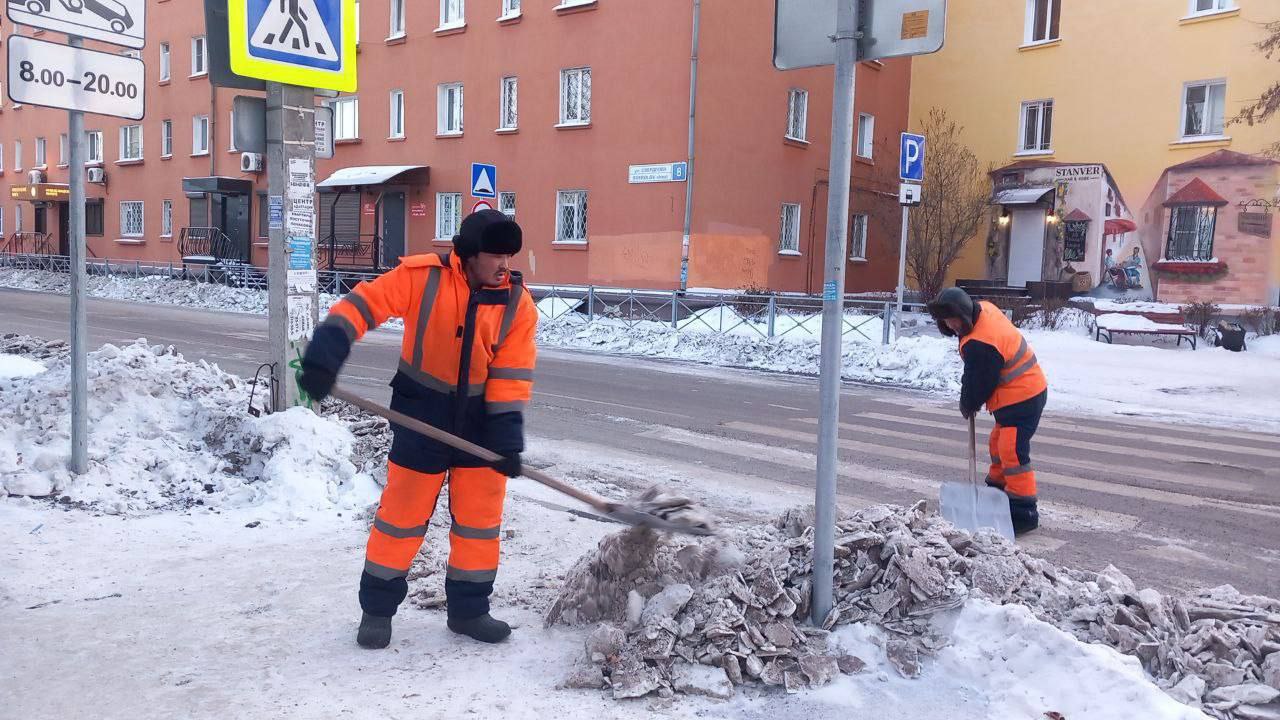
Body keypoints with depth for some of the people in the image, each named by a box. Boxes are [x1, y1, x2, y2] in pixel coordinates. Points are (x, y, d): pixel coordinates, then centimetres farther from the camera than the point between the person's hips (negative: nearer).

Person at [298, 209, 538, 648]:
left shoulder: (518, 304, -8)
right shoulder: (422, 277, -15)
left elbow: (512, 375, -12)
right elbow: (363, 304, -16)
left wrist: (506, 436, -19)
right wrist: (323, 358, -26)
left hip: (480, 420, 3)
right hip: (422, 414, -3)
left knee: (480, 518, 9)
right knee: (402, 513, 7)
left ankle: (469, 609, 26)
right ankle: (378, 608, 25)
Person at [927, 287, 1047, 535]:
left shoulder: (979, 345, -29)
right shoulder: (985, 309, 2)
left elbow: (979, 383, -16)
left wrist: (967, 404, 3)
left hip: (1021, 399, -11)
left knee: (1012, 452, -12)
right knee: (999, 442, 23)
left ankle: (1023, 512, -9)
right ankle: (997, 487, 40)